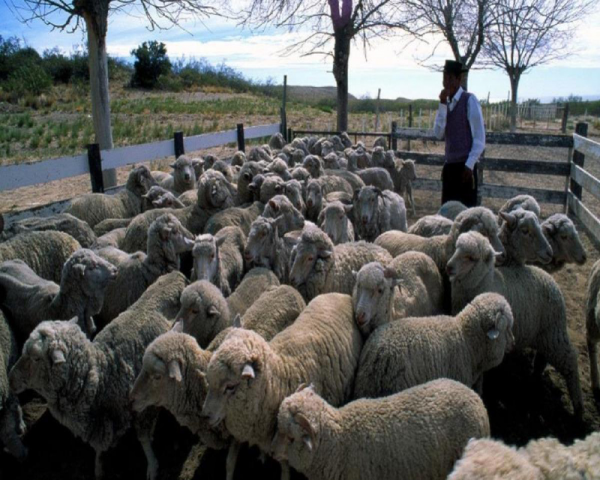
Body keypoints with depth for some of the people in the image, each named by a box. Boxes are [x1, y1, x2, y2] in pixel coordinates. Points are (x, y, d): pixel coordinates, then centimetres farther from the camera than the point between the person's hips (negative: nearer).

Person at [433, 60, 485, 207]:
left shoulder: (469, 100, -6)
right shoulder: (447, 102, 13)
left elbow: (479, 137, -10)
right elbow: (439, 133, 1)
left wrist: (470, 165, -16)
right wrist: (443, 104, -5)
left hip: (465, 166, -6)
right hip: (449, 165, 7)